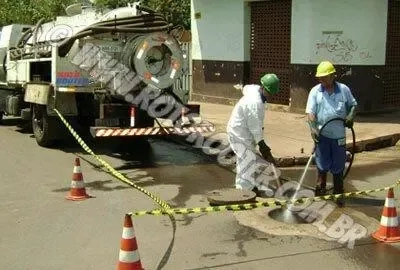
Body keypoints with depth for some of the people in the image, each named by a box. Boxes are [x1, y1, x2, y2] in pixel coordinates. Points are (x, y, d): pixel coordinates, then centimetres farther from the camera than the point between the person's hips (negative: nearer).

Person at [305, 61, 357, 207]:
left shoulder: (343, 89, 3)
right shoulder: (315, 91, -1)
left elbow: (353, 104, 13)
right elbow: (310, 111, -7)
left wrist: (351, 115, -7)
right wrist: (313, 127, -22)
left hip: (339, 135, 1)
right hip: (322, 134, -1)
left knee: (338, 167, 9)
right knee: (322, 165, 4)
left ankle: (338, 195, 23)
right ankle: (320, 192, 17)